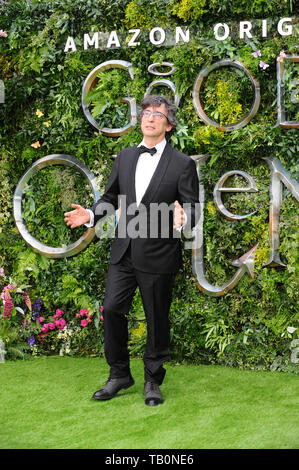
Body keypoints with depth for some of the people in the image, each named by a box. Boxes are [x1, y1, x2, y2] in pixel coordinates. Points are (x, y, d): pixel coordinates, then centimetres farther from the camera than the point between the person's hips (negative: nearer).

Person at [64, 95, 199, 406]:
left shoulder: (183, 164, -3)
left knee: (157, 319, 6)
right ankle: (119, 374, 18)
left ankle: (153, 381, 22)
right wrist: (90, 214, 1)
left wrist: (182, 219, -27)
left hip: (158, 256, -4)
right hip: (124, 252, 4)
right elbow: (111, 197, 19)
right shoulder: (125, 158, 11)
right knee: (112, 309, -1)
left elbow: (192, 209, -4)